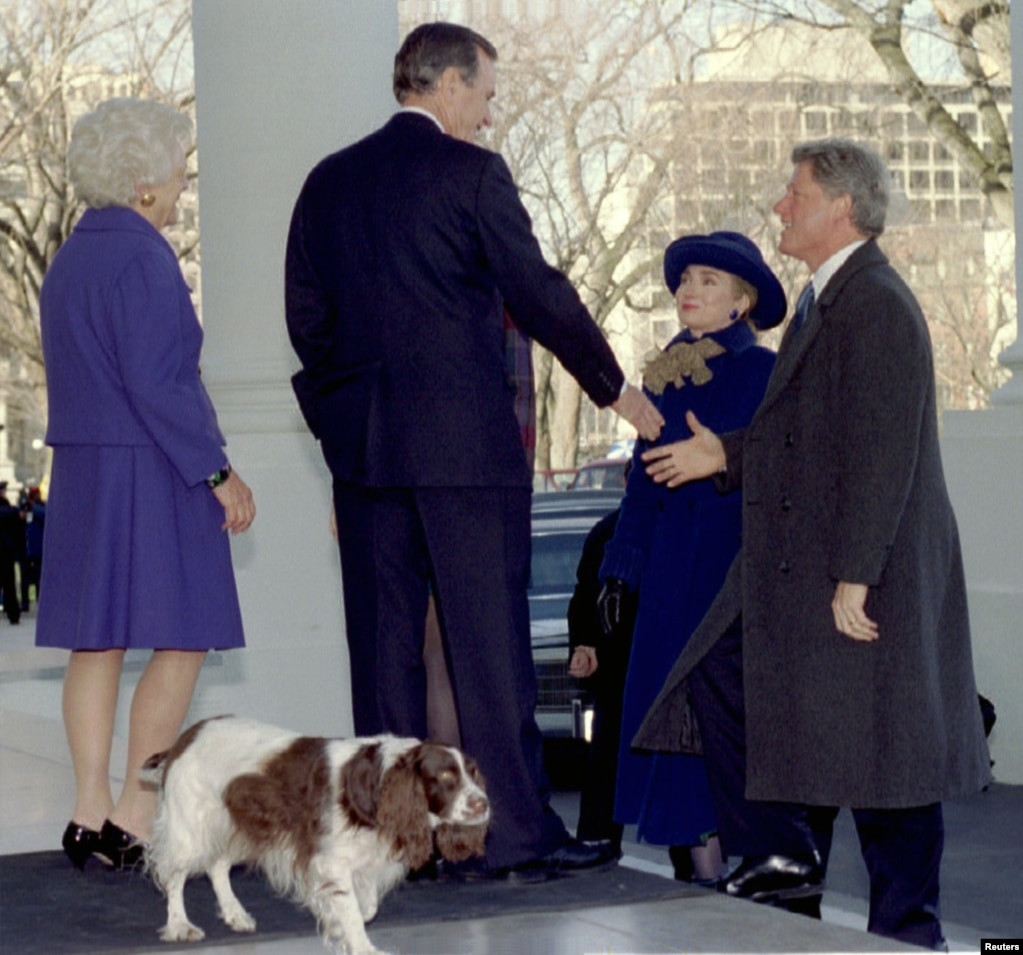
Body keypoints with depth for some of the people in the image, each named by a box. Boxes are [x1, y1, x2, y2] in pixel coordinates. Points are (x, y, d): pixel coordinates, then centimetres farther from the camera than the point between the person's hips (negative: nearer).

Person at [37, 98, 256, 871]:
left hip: (83, 468, 9)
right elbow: (157, 383, -20)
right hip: (152, 471, -9)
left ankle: (91, 817, 10)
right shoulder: (142, 257, -14)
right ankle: (134, 820, -5)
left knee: (97, 640, 8)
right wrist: (218, 472, -15)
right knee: (182, 641, -3)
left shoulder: (70, 260, 13)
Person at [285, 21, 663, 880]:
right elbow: (539, 294, -5)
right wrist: (615, 388, 7)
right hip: (466, 443, -5)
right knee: (489, 641, -2)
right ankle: (517, 831, 1)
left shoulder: (329, 181, 11)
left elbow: (307, 317, 13)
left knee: (385, 642, 7)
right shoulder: (471, 173, -6)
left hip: (365, 448, 6)